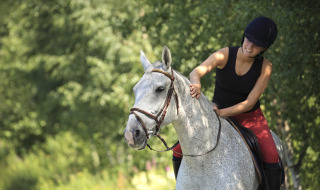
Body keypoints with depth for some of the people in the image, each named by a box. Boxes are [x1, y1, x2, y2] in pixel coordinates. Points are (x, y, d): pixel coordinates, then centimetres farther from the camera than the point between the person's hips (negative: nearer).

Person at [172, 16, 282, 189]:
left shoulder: (265, 67, -15)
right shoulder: (225, 55, -16)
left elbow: (249, 103, -18)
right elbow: (196, 72, -31)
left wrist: (221, 112, -32)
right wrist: (196, 84, -56)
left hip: (250, 118, -1)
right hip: (217, 113, 1)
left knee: (271, 158, -25)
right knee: (180, 150, -9)